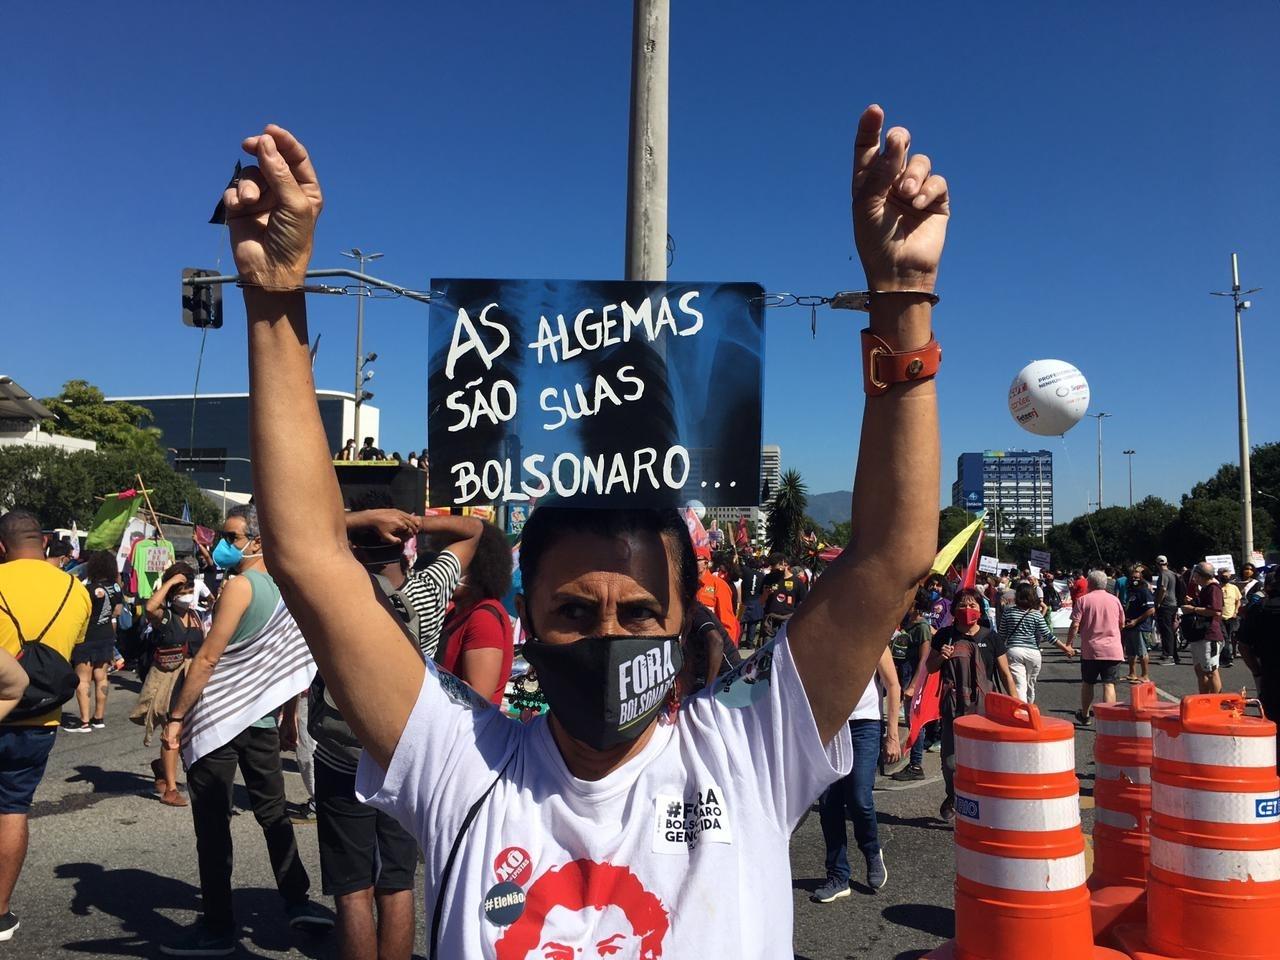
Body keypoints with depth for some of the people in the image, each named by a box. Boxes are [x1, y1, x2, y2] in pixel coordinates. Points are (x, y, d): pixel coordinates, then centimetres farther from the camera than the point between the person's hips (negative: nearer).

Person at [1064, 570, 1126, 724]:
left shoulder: (1083, 600, -3)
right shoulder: (1114, 600, 6)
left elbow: (1075, 625, -9)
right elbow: (1122, 624, 17)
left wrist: (1069, 644, -2)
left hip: (1090, 650, -1)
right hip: (1113, 650, 1)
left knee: (1087, 683, 14)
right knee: (1109, 685, -1)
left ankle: (1085, 716, 28)